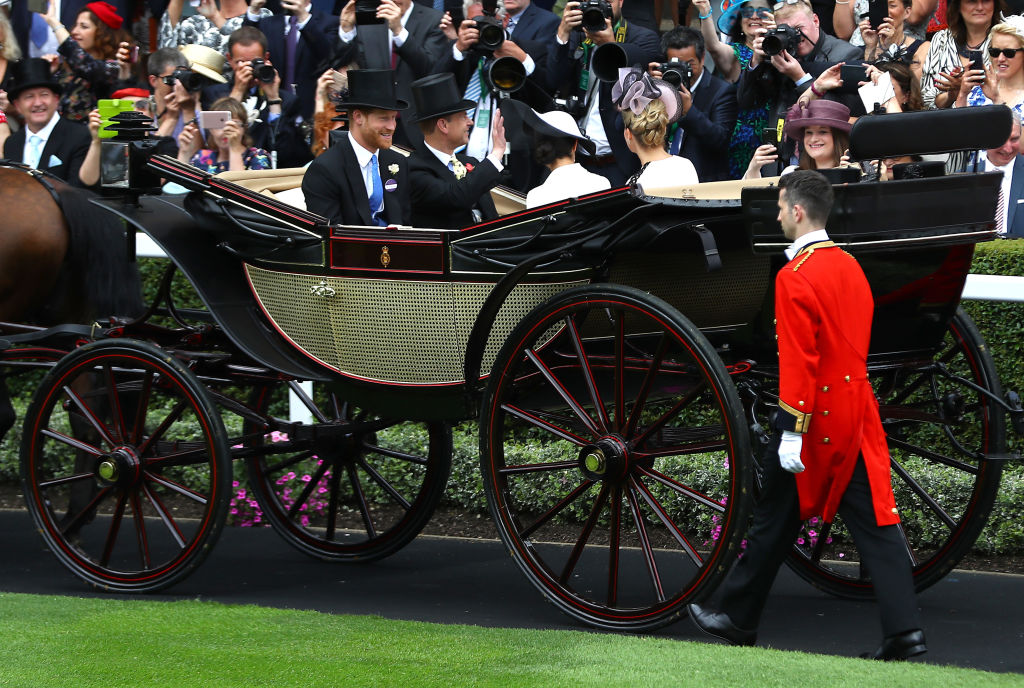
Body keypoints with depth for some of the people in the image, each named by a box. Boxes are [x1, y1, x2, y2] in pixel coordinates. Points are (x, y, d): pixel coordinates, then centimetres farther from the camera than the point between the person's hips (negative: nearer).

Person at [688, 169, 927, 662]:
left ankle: (735, 618, 20)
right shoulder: (850, 265, 10)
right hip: (857, 410, 7)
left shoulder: (795, 277, -16)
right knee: (874, 521, 3)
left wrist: (792, 432, -20)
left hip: (816, 414, -7)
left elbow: (798, 361, -21)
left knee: (775, 520, 7)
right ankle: (903, 630, -4)